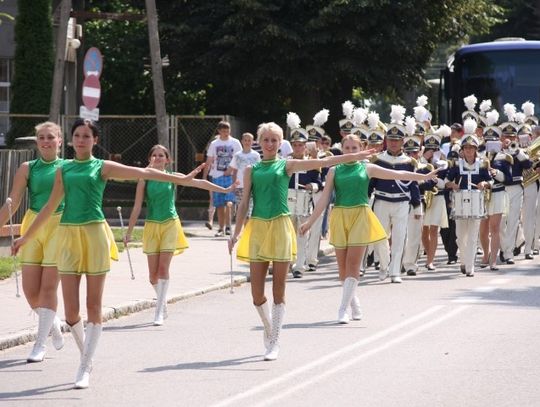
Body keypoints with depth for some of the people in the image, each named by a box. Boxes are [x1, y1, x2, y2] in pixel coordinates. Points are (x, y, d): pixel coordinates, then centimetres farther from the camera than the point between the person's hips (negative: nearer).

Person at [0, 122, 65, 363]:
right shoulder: (27, 169, 7)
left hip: (60, 227, -2)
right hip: (33, 227, 3)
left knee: (48, 287, -7)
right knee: (30, 289, -1)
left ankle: (40, 344, -2)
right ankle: (54, 325, 27)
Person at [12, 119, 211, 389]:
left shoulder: (103, 167, 4)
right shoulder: (63, 170, 12)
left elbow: (144, 173, -2)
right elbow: (50, 207, 18)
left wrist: (181, 179, -9)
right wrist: (26, 237, 20)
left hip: (94, 235, -2)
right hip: (69, 235, 2)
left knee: (93, 306, -2)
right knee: (71, 310, -2)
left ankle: (85, 369, 1)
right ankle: (85, 354, 22)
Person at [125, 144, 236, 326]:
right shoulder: (145, 179, 0)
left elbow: (200, 183, 5)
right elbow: (137, 208, 2)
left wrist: (226, 190, 4)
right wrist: (129, 232, 0)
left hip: (170, 224, -1)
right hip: (152, 226, 1)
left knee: (163, 268, -13)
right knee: (153, 273, 0)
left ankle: (159, 311, -11)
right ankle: (163, 302, 28)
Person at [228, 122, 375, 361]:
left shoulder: (287, 165, 6)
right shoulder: (251, 170, 11)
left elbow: (322, 162, 1)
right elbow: (244, 203, 9)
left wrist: (353, 156, -6)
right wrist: (236, 233, 1)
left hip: (280, 227, -2)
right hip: (258, 228, 2)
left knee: (278, 290, -1)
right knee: (257, 293, 0)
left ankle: (274, 343, 4)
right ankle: (269, 327, 27)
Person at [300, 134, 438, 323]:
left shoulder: (367, 168, 7)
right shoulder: (334, 171, 7)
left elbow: (397, 174, 8)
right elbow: (324, 198, 6)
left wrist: (424, 177, 3)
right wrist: (310, 221, 0)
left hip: (360, 217, -1)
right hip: (340, 217, 1)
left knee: (353, 264, -9)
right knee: (343, 266, 1)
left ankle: (344, 309, -10)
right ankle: (355, 306, 19)